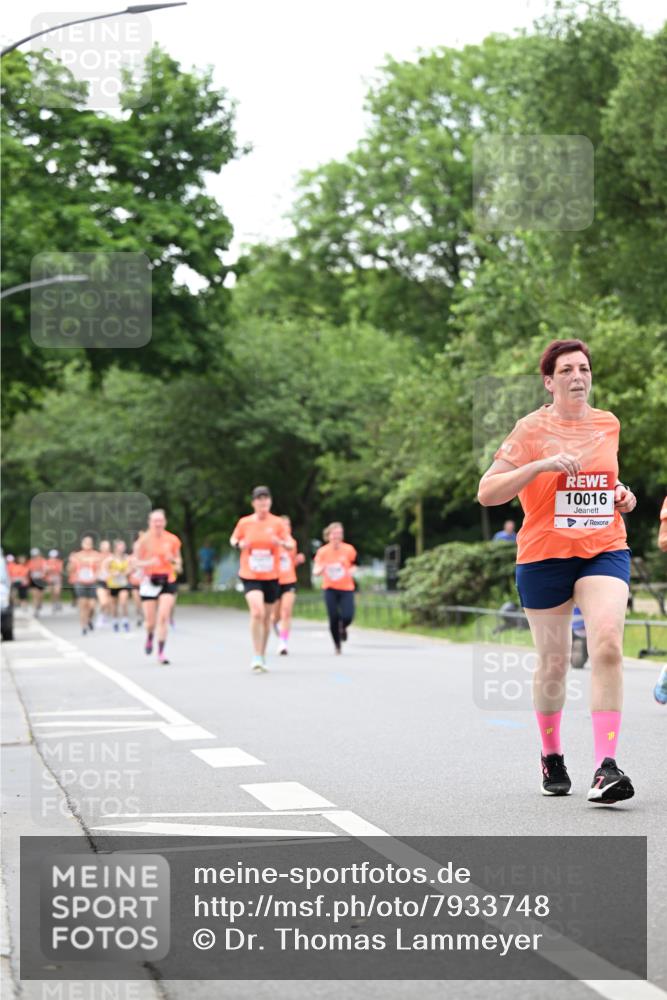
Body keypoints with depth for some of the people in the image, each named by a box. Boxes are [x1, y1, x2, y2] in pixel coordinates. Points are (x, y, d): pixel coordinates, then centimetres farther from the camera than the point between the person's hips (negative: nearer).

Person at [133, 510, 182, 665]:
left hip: (168, 581, 1)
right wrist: (148, 563, -19)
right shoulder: (144, 539, -3)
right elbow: (136, 562, 0)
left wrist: (173, 560, -11)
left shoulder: (173, 540, 2)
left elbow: (178, 563, 12)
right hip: (149, 581, 0)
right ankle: (149, 638, 39)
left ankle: (161, 652, -7)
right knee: (150, 621, 3)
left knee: (163, 617, -13)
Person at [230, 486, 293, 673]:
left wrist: (281, 543, -24)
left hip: (271, 577, 2)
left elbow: (290, 544, -1)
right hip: (250, 576, -2)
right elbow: (233, 539, 13)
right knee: (257, 612, -21)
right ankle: (256, 657, -13)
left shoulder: (277, 523, -1)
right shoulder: (244, 522, -1)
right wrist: (239, 544, -10)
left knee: (267, 617, 11)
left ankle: (262, 656, 28)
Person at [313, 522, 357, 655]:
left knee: (347, 616, -16)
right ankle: (337, 645, 14)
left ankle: (343, 628, 23)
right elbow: (315, 572, -6)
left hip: (346, 588, 0)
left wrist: (352, 570, -14)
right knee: (334, 618, -8)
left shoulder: (348, 550, -6)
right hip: (330, 589, 0)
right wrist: (320, 570, -30)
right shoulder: (322, 551, -6)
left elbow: (354, 565, 9)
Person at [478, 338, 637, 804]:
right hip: (545, 556, -2)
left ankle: (606, 767, -21)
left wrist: (623, 494, 6)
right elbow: (487, 492, -10)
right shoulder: (532, 429, -4)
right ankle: (552, 757, 31)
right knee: (554, 663, 7)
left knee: (607, 645, -20)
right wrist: (542, 465, -21)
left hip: (605, 550, 2)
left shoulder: (608, 424, 9)